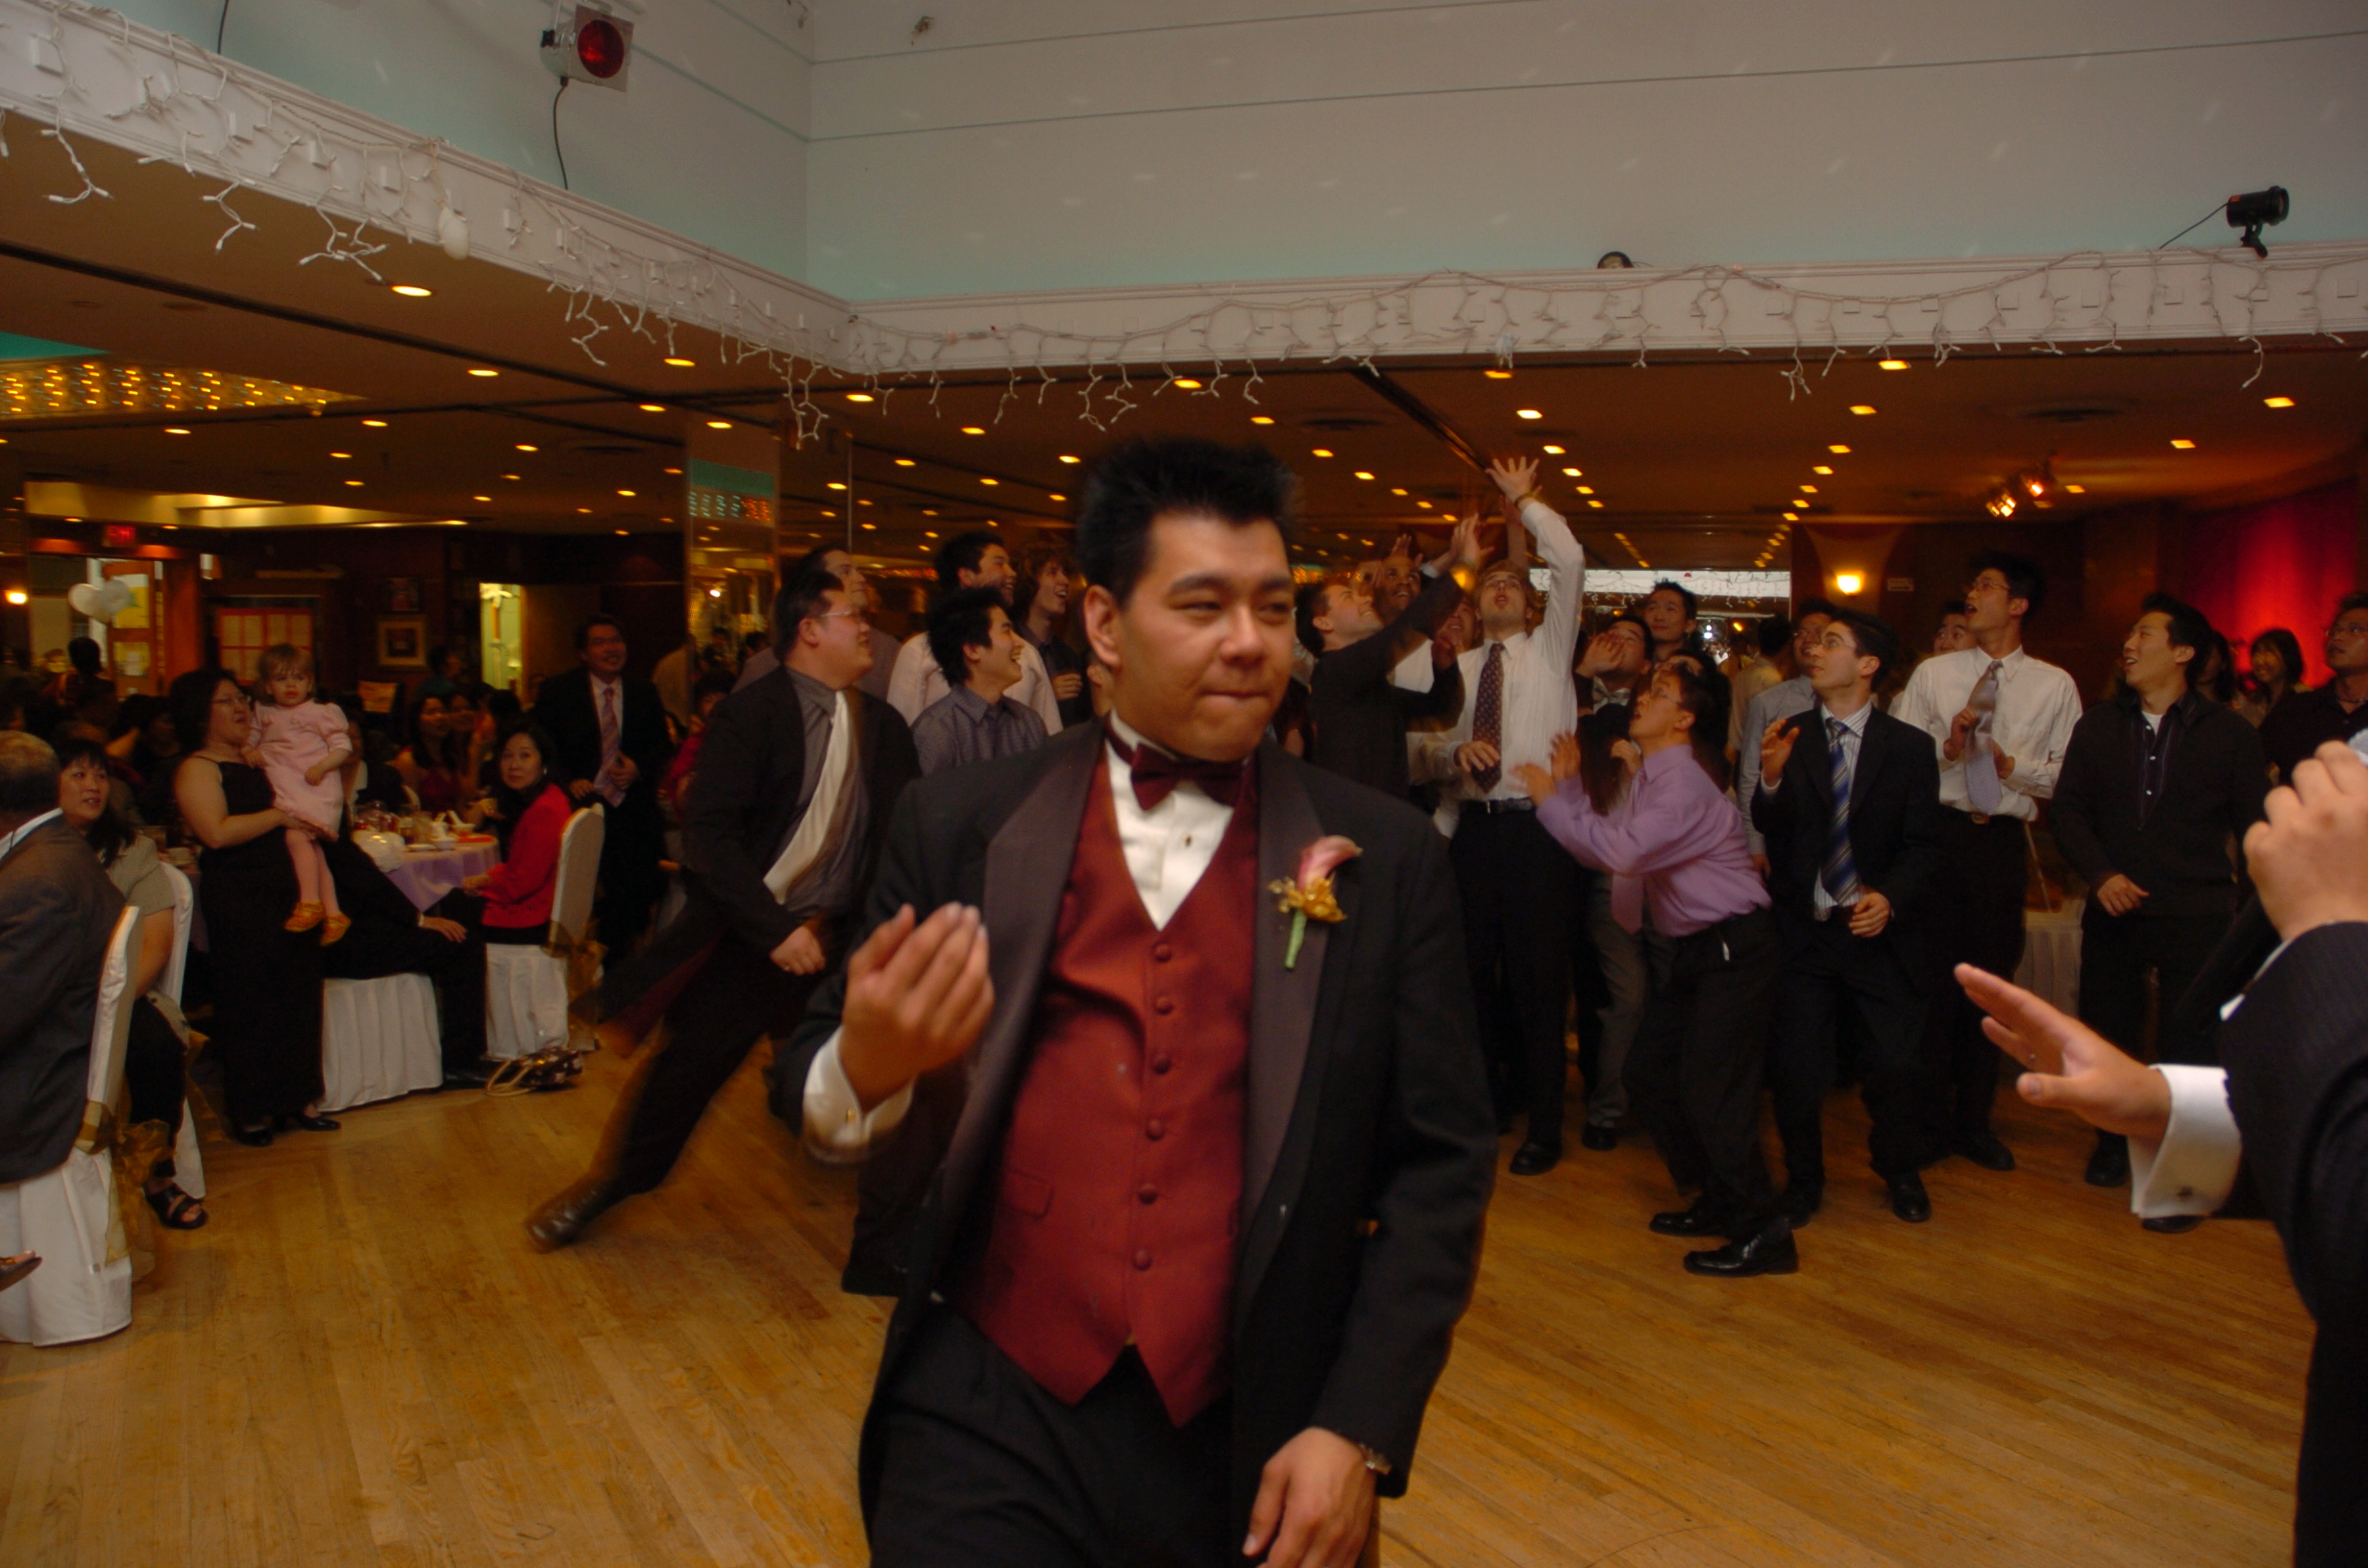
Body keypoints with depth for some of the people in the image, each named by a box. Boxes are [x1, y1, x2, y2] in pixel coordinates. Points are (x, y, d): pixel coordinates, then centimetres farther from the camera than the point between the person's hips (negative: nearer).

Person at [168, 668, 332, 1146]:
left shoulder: (259, 761, 17)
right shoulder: (197, 769, -6)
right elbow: (217, 832, -22)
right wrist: (279, 815, -14)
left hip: (285, 894, 7)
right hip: (238, 904, -7)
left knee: (297, 997, 9)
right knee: (250, 1005, 0)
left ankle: (292, 1099, 20)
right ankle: (250, 1110, 12)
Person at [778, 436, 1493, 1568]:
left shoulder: (1384, 858, -3)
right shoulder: (961, 826, -2)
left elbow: (1437, 1165, -2)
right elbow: (816, 1082, 1)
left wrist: (1360, 1430, -9)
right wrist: (864, 1069, -21)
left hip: (1255, 1450, 1)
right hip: (988, 1428, 0)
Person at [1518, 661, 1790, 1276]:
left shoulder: (1685, 786, -21)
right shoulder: (1645, 777, 9)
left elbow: (1624, 850, -34)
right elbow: (1607, 851, 8)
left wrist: (1553, 799, -24)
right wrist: (1571, 786, 5)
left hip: (1732, 949, -10)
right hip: (1687, 949, 10)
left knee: (1709, 1087, -11)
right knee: (1649, 1075, 12)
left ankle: (1763, 1235, 3)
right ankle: (1718, 1202, 28)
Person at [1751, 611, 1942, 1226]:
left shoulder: (1907, 746, 1)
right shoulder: (1787, 736, 3)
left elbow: (1923, 842, 0)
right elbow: (1770, 831, -5)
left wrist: (1891, 896, -17)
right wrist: (1770, 778, -24)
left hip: (1880, 929, -1)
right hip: (1802, 928, 1)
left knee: (1896, 1064, -1)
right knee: (1796, 1066, 4)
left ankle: (1900, 1171, 29)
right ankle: (1803, 1179, 27)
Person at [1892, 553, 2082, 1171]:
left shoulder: (2054, 686, 5)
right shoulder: (1932, 674, 7)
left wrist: (2011, 763, -16)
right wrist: (1947, 747, -14)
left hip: (2003, 840, 1)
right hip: (1938, 833, 0)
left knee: (1991, 979, 9)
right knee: (1933, 974, 2)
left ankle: (1974, 1120, 24)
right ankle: (1930, 1116, 17)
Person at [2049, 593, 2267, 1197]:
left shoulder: (2229, 733, 0)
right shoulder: (2097, 726, 7)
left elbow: (2255, 827, 2)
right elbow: (2067, 808, 5)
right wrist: (2100, 873, -10)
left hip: (2197, 919, -3)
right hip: (2114, 909, 3)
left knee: (2189, 1047, 0)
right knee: (2107, 1032, 12)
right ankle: (2114, 1140, 33)